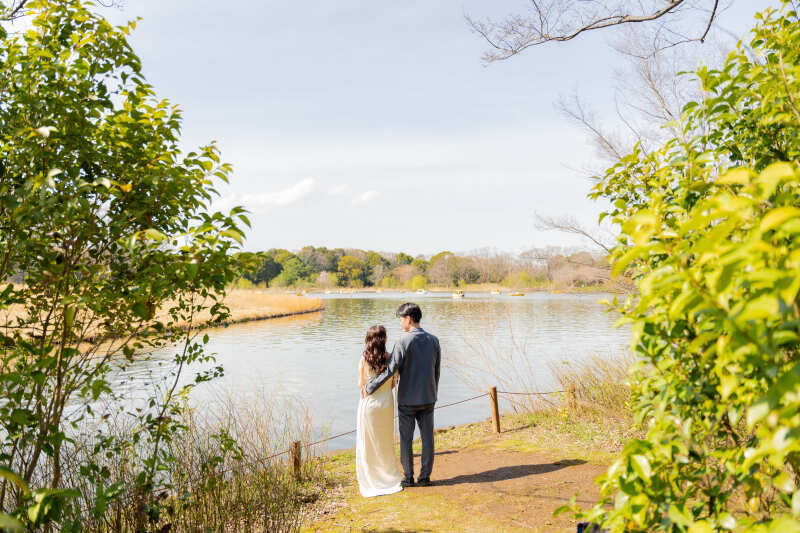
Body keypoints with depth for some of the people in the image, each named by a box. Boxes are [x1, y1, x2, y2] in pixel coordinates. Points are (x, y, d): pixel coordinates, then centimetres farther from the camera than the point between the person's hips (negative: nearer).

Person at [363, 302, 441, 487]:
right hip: (428, 399, 4)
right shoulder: (433, 340, 0)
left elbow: (390, 370, -19)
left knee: (406, 439, 9)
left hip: (407, 399, -4)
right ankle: (425, 476, 17)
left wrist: (369, 387, -9)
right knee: (427, 437, 11)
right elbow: (436, 372, 7)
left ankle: (408, 477, 16)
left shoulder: (404, 342, -17)